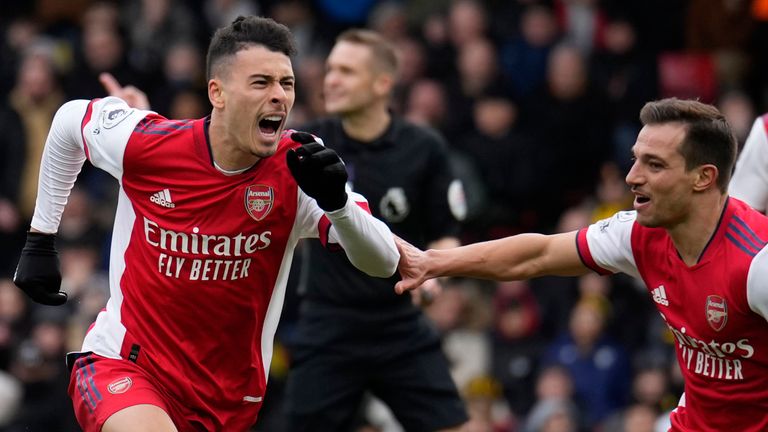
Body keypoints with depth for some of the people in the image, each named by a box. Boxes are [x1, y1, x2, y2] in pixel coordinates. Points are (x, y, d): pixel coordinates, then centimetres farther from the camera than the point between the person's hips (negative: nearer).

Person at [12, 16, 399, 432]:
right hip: (121, 366, -3)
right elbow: (70, 119, 10)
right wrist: (40, 238, 14)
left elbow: (382, 264, -21)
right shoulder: (143, 141, -13)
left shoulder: (298, 168, -13)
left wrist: (336, 201, -41)